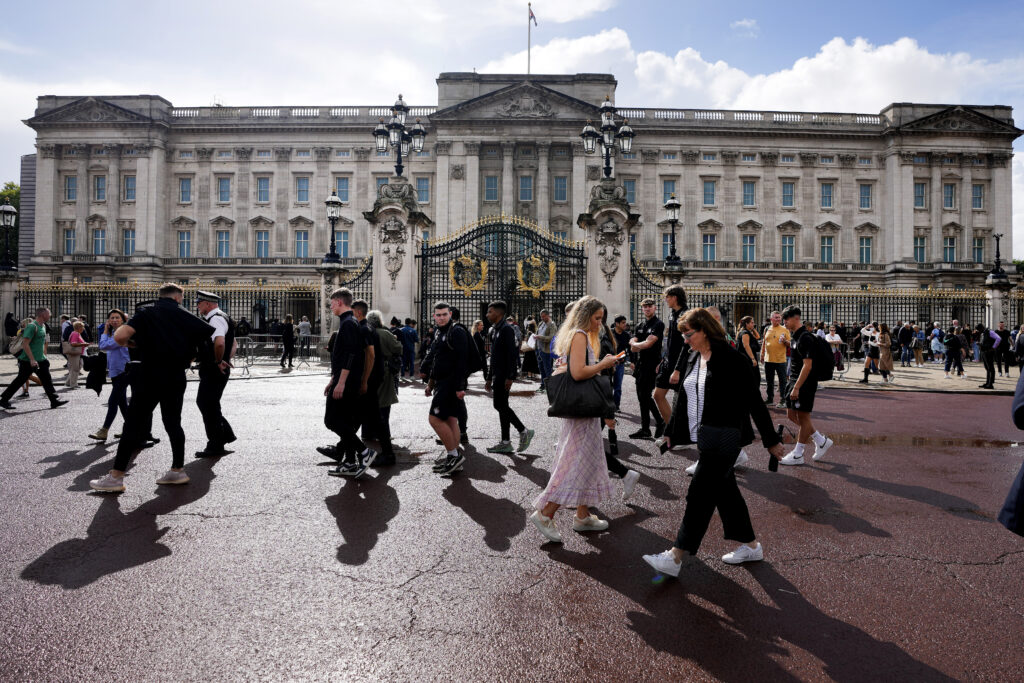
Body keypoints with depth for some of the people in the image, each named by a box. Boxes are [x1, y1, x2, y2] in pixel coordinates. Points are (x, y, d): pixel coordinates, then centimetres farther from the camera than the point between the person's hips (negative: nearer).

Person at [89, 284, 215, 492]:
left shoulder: (146, 312, -2)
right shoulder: (186, 316, 6)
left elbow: (119, 336, -15)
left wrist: (125, 343, 9)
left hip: (150, 377, -3)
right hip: (176, 379, 3)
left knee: (133, 424, 3)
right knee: (173, 423, 15)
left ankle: (116, 477, 6)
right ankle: (178, 470, 20)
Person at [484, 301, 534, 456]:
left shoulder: (506, 329, -12)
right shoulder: (494, 330, 17)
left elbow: (512, 354, -19)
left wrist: (509, 377, -23)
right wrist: (490, 378, 21)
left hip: (504, 375, -9)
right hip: (497, 376, 9)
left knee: (501, 405, -8)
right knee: (501, 405, 9)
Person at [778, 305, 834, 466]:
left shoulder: (805, 338, -18)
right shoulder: (796, 337, 13)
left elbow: (807, 365, -23)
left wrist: (796, 388, -24)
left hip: (805, 384, -10)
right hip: (795, 381, 10)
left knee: (803, 417, 0)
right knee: (792, 415, 13)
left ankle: (797, 455, 8)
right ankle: (821, 441, 24)